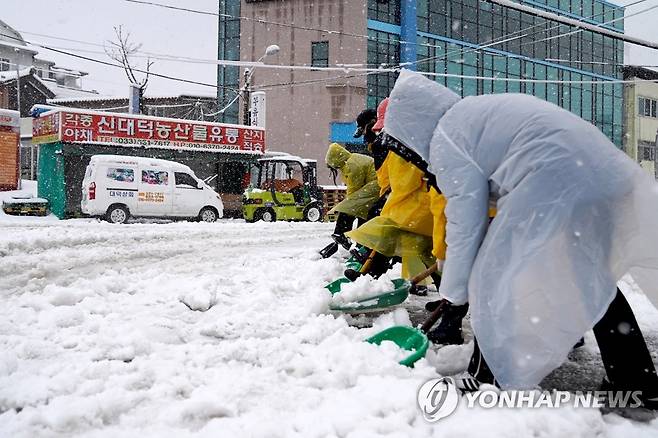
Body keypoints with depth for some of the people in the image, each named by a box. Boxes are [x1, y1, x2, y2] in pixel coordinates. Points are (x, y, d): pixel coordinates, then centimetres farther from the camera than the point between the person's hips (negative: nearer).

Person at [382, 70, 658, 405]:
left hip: (554, 194, -10)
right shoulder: (475, 112, 27)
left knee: (495, 282, 5)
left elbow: (465, 220, -2)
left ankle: (487, 383, 16)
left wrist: (454, 290, 8)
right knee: (594, 279, 24)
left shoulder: (444, 139, 0)